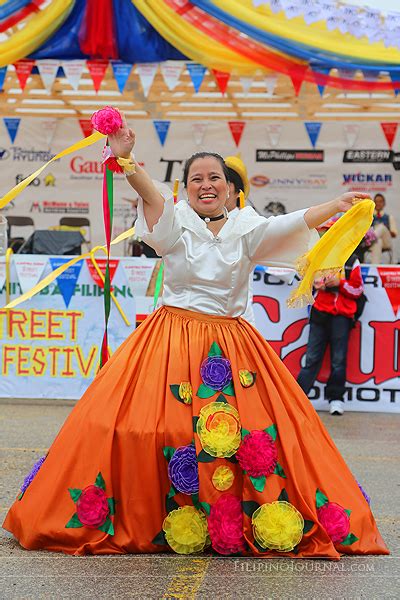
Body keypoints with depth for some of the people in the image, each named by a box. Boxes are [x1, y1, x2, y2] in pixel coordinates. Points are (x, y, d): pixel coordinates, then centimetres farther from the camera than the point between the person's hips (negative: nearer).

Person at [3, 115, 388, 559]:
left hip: (231, 344, 2)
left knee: (256, 429, -2)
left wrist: (337, 205, -17)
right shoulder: (175, 226, 1)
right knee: (149, 425, -8)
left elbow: (295, 223, -4)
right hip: (172, 338, -1)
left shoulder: (246, 231, 7)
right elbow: (149, 194, -17)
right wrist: (125, 160, -35)